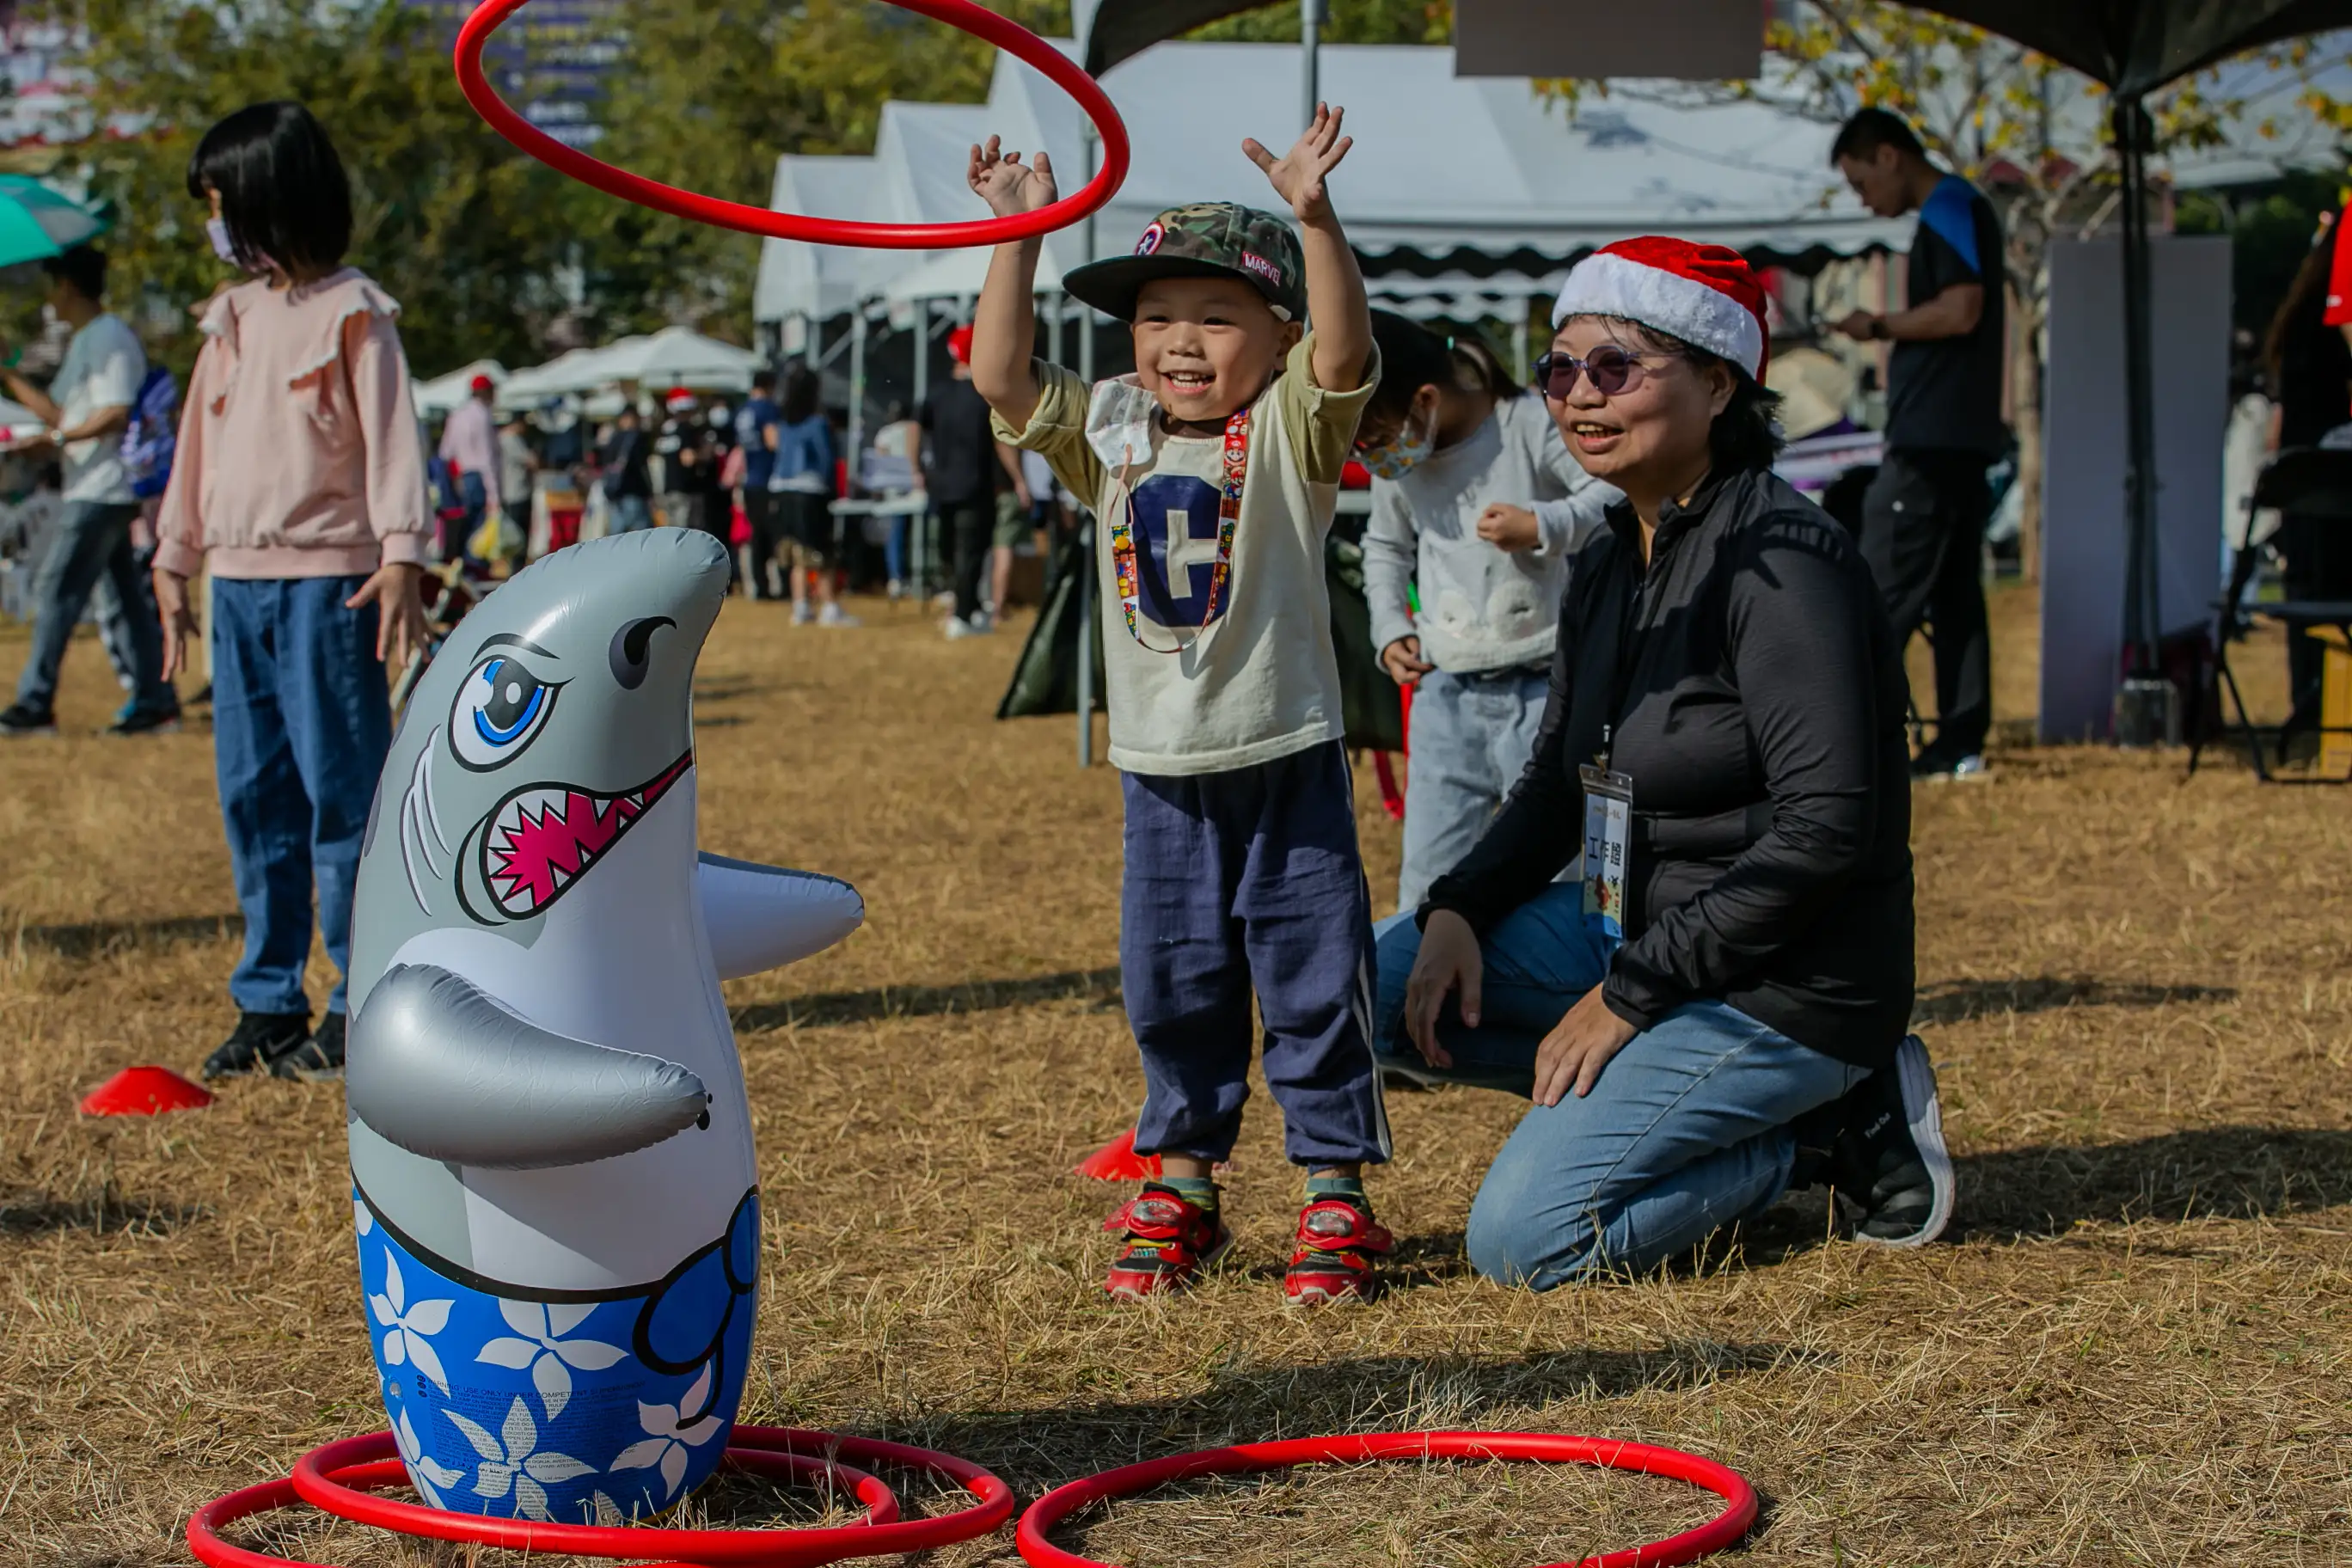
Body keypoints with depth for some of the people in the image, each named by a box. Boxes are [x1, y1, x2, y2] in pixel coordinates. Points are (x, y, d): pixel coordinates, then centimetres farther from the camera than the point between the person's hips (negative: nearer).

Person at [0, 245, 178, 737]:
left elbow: (116, 414, -22)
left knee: (55, 590, -10)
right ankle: (156, 701, 11)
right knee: (126, 596, 9)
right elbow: (62, 415, 21)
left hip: (102, 490, -10)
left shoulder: (108, 338, -13)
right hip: (96, 491, 10)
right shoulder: (83, 341, 18)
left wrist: (63, 436, -15)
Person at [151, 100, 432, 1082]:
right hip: (237, 583, 7)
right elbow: (199, 442, 20)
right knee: (252, 795, 8)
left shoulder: (352, 314, -4)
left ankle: (362, 1006, 0)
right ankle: (269, 1003, 15)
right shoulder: (232, 318, 16)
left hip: (328, 579, -7)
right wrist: (174, 559, 18)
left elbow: (391, 439, -9)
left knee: (342, 789, -5)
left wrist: (400, 559, -18)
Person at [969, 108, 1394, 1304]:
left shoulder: (1290, 428, -6)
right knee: (1170, 983, 12)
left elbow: (1345, 353, -24)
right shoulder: (1110, 431, 5)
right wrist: (1018, 238, -8)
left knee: (1312, 975, 2)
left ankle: (1335, 1191, 12)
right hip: (1162, 763, 4)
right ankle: (1179, 1184, 25)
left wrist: (1313, 216, -36)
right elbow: (1000, 374, -3)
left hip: (1286, 753, -4)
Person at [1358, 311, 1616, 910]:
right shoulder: (1396, 465, 7)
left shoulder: (1529, 425, -10)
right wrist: (1389, 629, 13)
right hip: (1446, 693, 5)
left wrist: (1542, 526, -23)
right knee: (1426, 876, 5)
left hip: (1541, 687, -5)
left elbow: (1619, 492, -13)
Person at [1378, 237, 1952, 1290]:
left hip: (1784, 985, -9)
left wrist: (1628, 994, -21)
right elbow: (1559, 781, 17)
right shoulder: (1605, 567, 9)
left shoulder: (1780, 560, -19)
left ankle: (1822, 1128, 0)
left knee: (1522, 1238, -18)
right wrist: (1459, 909, -3)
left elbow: (1827, 828, -24)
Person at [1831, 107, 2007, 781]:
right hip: (1962, 439, 10)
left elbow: (1961, 311, -22)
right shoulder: (1963, 210, 20)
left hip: (1931, 440, -10)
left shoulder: (1948, 211, -11)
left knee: (1881, 595, -10)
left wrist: (1879, 326, -10)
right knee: (1955, 595, 8)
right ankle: (1961, 742, 8)